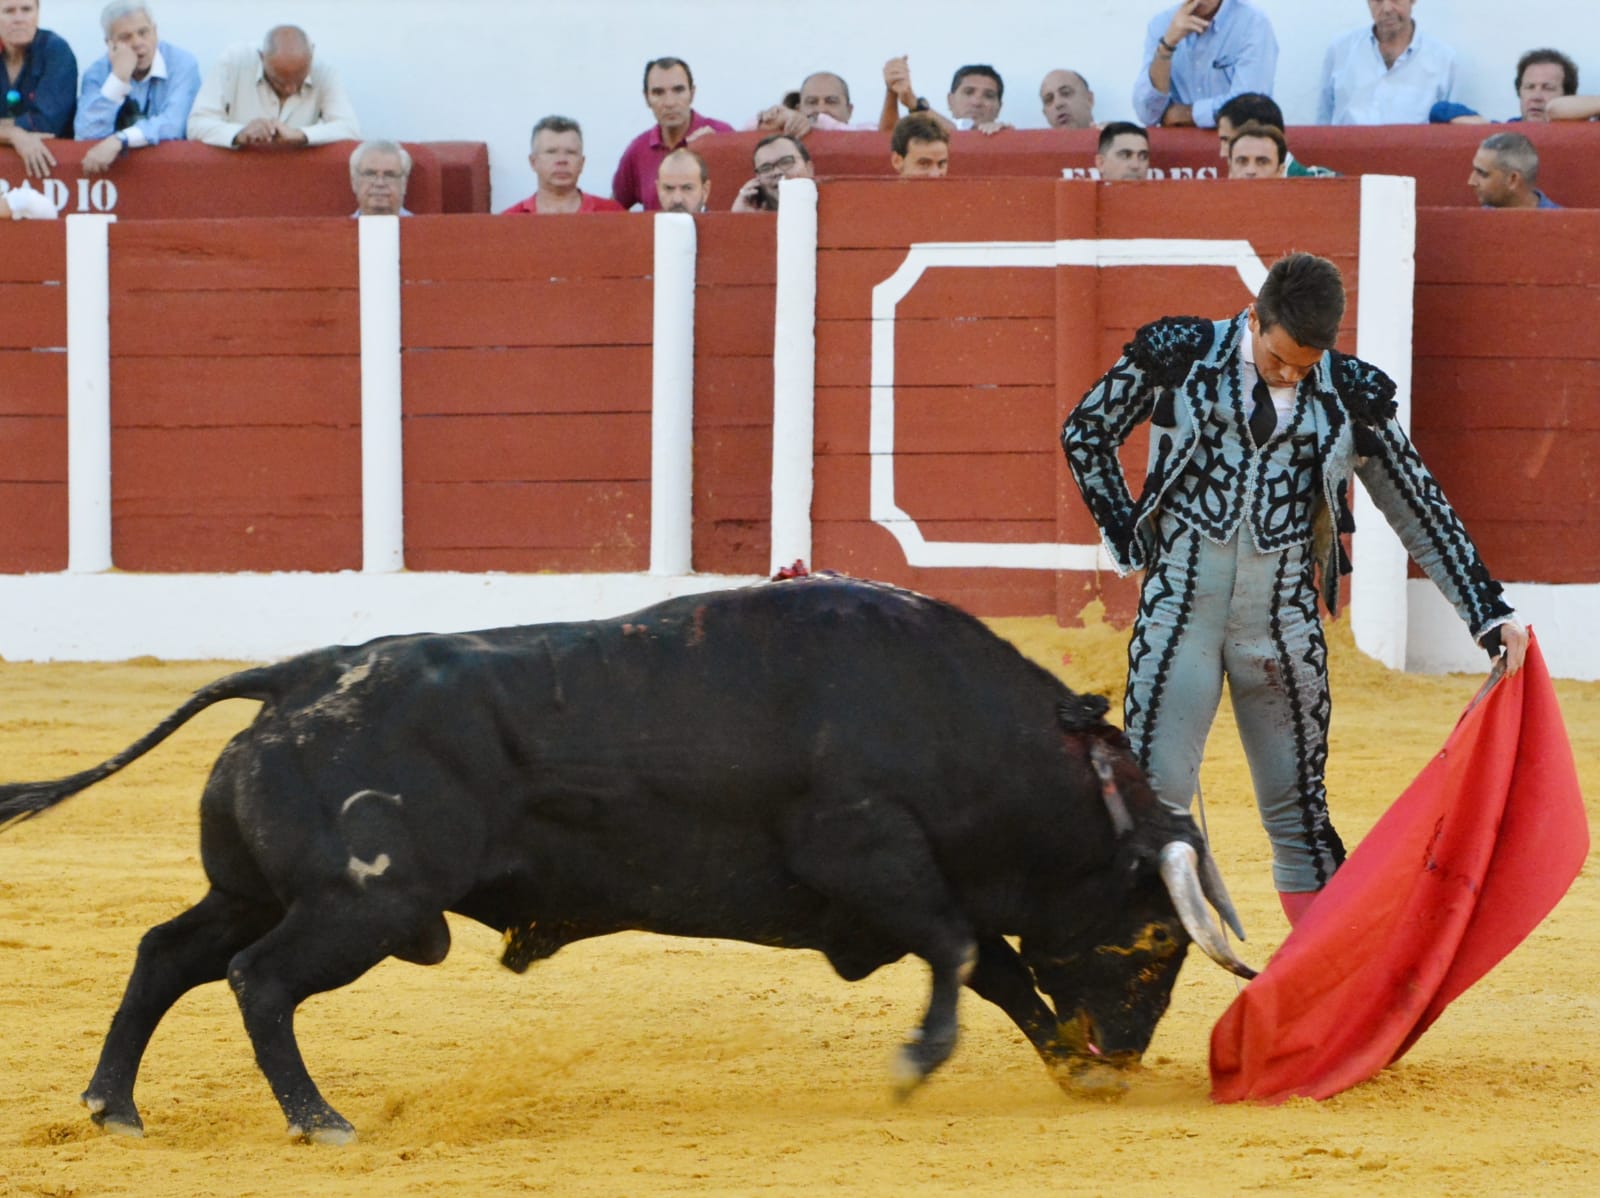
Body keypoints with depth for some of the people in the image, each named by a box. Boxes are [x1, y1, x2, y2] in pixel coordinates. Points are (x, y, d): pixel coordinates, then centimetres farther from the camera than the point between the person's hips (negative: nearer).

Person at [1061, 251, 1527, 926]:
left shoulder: (1350, 395, 0)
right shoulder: (1180, 355, -3)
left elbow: (1421, 512, 7)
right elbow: (1086, 432, 10)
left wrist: (1489, 615, 4)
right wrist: (1130, 538, 4)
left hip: (1283, 616, 1)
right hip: (1180, 601, -1)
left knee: (1297, 805, 6)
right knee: (1154, 794, -4)